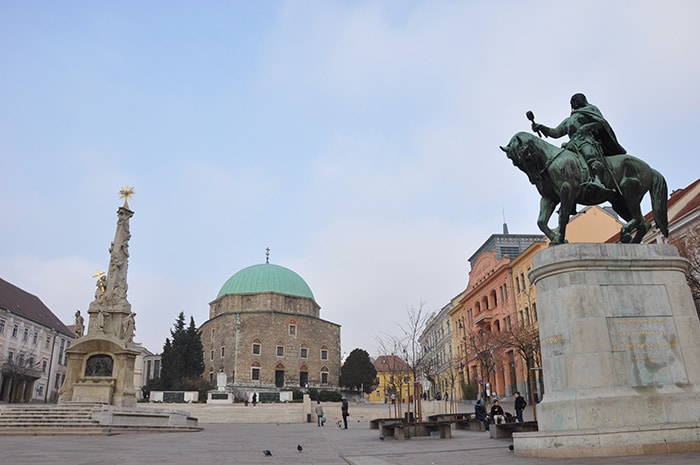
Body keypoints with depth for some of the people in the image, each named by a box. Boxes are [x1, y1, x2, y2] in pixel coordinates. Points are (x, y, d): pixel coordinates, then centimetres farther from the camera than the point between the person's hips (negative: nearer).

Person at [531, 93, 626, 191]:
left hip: (587, 140, -7)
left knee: (593, 157, -38)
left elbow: (601, 123, 11)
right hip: (572, 144, 7)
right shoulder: (568, 120, 41)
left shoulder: (591, 109, 26)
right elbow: (555, 132, 33)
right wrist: (541, 127, 18)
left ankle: (597, 180, -67)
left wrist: (588, 127, -8)